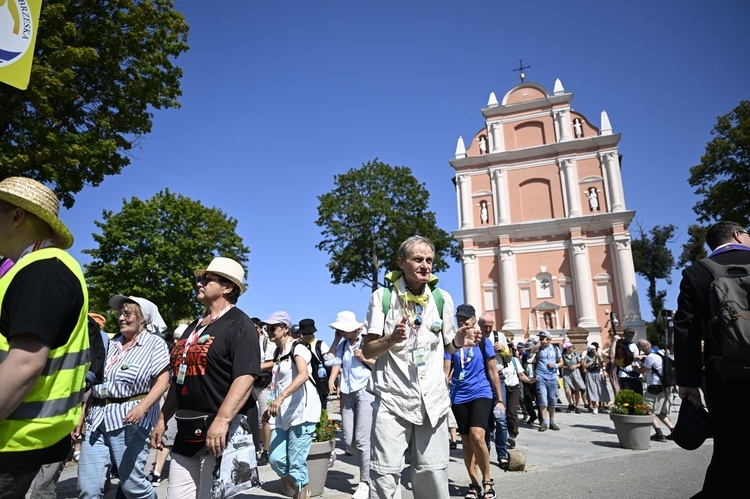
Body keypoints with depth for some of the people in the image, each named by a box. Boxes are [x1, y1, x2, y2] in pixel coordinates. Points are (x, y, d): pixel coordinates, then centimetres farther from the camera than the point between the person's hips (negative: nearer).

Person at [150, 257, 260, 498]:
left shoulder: (238, 324, -11)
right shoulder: (194, 327, 16)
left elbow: (245, 377, -22)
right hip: (186, 433, 8)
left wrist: (221, 421, -30)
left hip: (221, 432, -8)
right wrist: (162, 420, 19)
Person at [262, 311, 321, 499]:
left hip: (302, 412, -8)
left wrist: (280, 397, -38)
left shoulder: (298, 348, -10)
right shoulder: (278, 353, 15)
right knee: (275, 459, 3)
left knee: (296, 462, -5)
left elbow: (303, 375, -29)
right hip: (283, 414, 8)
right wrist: (272, 408, 18)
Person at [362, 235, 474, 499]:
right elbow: (367, 350, -2)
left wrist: (459, 341, -8)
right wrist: (392, 339, -21)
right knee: (385, 471, -4)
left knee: (433, 471, 9)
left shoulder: (442, 298, 5)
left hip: (432, 398, 3)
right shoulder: (382, 297, -4)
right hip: (392, 397, -2)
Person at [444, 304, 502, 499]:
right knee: (466, 442, 8)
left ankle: (487, 480, 2)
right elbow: (445, 371, 3)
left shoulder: (484, 341, 1)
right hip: (459, 397, 3)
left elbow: (493, 372, 4)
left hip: (481, 394, -3)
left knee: (477, 437, -19)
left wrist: (500, 399, 4)